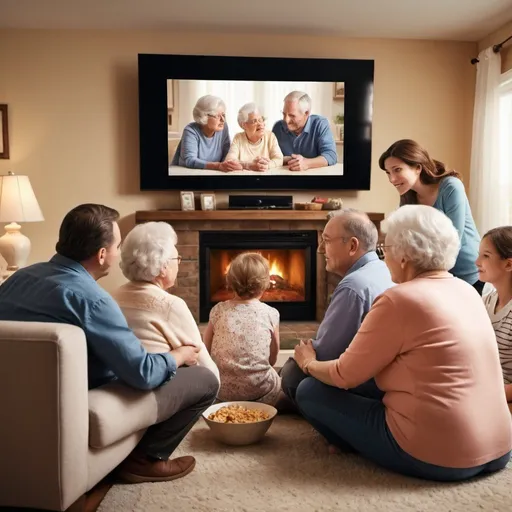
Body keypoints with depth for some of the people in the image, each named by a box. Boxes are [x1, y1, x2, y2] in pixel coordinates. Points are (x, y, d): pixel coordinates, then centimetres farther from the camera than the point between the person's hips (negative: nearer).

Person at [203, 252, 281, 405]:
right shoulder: (271, 314, -3)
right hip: (259, 391, -2)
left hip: (221, 389, 2)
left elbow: (207, 350, 9)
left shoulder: (218, 311, 0)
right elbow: (272, 359, 7)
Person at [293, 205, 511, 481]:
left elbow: (345, 376, -9)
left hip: (434, 457, -8)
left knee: (309, 391, 2)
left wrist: (308, 364, 12)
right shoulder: (467, 291, 6)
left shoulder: (399, 299, -18)